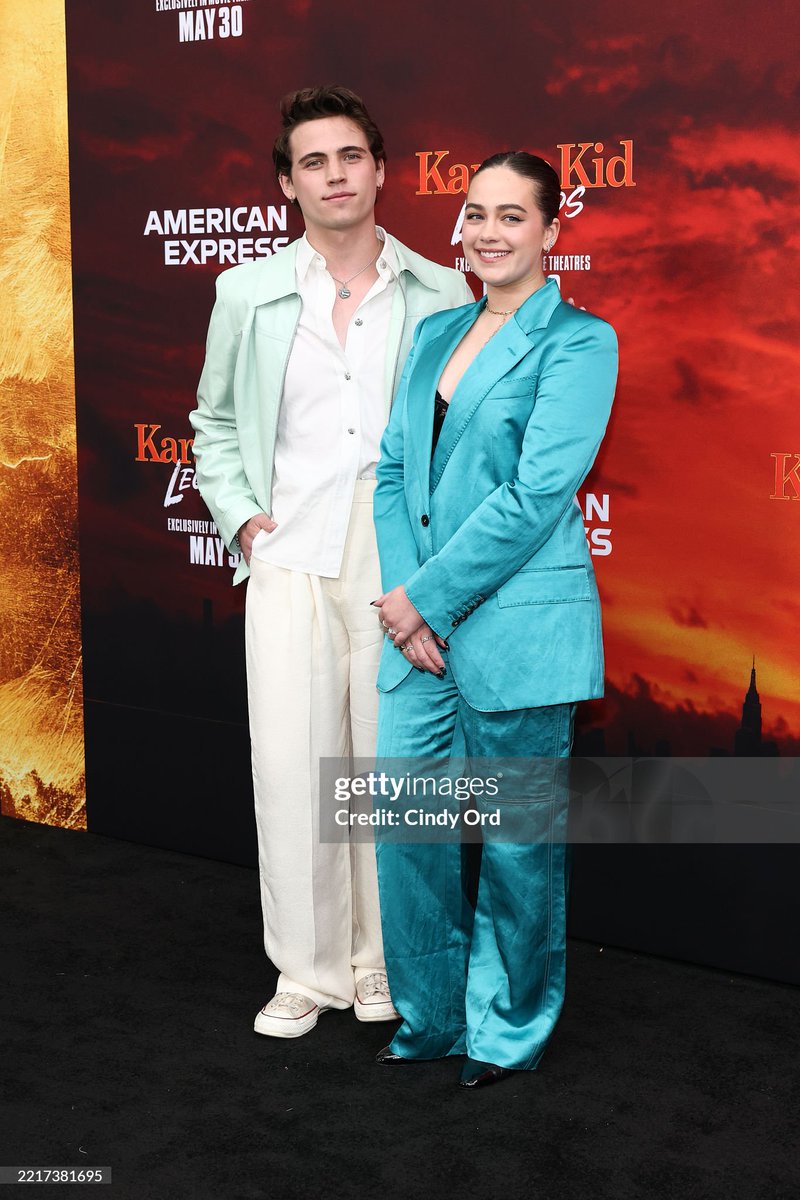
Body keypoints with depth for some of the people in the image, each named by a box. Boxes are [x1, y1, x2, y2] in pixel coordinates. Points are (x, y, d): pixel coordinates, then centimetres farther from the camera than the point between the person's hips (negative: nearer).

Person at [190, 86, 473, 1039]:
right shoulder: (248, 294, 8)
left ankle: (385, 964, 20)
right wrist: (241, 515, 4)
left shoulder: (440, 296, 5)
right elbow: (215, 421, 18)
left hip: (402, 559, -1)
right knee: (290, 764, 0)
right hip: (291, 558, 1)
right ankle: (306, 971, 14)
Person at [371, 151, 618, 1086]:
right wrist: (403, 597, -4)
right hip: (420, 625, 6)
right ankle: (431, 1016, 27)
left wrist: (428, 594, -14)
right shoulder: (436, 334, 14)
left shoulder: (578, 341, -7)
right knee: (405, 827, 9)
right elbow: (393, 470, 11)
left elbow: (536, 495, -15)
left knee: (518, 839, 6)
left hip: (518, 629, -6)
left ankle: (510, 1028, 25)